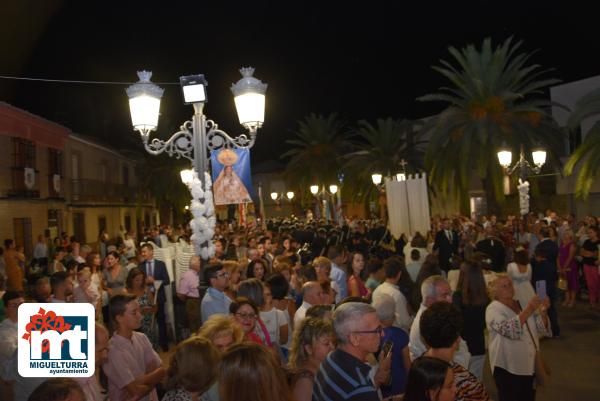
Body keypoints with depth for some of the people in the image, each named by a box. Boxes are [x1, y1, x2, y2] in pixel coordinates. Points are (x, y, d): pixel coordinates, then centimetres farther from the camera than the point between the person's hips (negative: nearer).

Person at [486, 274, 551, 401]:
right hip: (507, 368, -6)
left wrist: (542, 312, -16)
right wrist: (529, 309, -35)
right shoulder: (493, 309, -11)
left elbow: (542, 329, 3)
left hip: (529, 366, 6)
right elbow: (510, 330, -29)